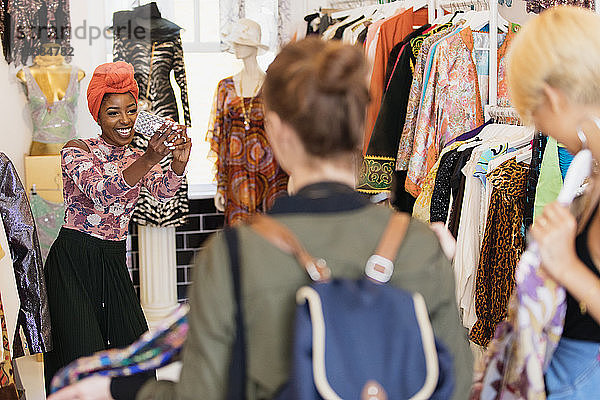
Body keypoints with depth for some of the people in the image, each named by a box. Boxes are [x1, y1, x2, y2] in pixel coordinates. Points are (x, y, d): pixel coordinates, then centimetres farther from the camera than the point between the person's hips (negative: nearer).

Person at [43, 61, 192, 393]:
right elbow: (101, 191, -24)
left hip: (113, 264, 5)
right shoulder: (76, 151, -5)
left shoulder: (139, 159, 12)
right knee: (83, 355, -9)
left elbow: (163, 190, -9)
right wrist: (150, 159, -37)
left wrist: (179, 162, -31)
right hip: (71, 263, -5)